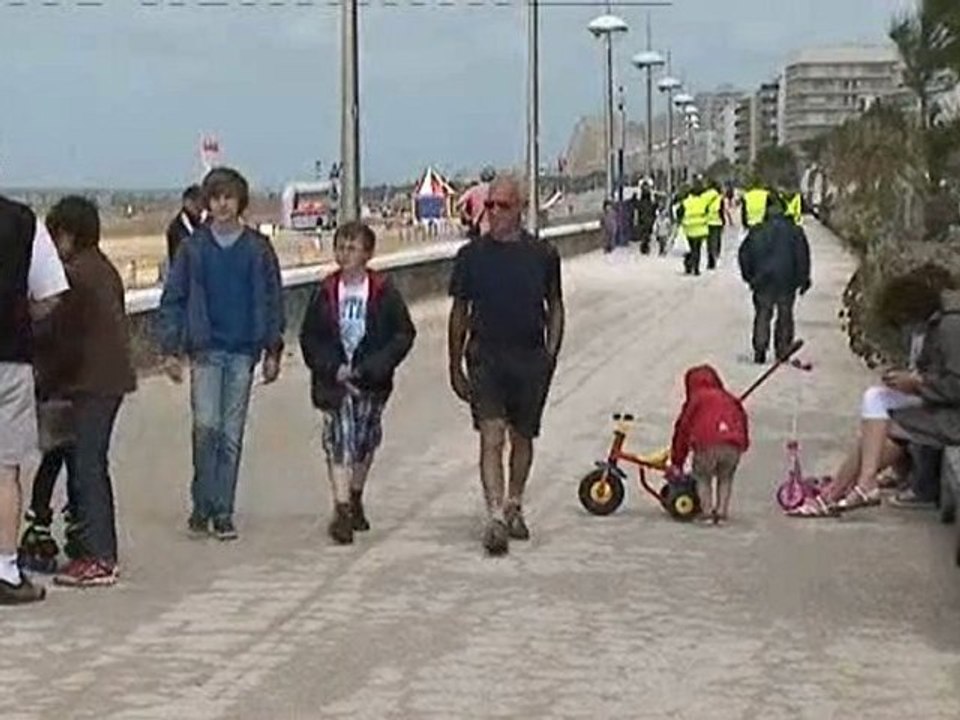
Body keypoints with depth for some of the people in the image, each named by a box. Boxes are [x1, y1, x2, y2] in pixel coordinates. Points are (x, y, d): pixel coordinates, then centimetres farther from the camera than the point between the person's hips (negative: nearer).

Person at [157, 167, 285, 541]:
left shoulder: (258, 249, 4)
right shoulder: (193, 247, 2)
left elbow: (272, 300, 8)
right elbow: (173, 299, 4)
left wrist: (273, 351, 4)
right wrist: (170, 349, -2)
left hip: (244, 350, 1)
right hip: (205, 349, -1)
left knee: (232, 434, 5)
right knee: (206, 425, -12)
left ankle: (223, 512, 13)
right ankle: (202, 505, 4)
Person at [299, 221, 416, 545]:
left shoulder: (384, 292, -4)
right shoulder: (326, 292, 0)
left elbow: (404, 334, -3)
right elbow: (309, 337, 4)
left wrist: (371, 368, -12)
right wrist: (332, 368, -10)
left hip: (371, 383, 1)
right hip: (334, 381, -1)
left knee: (365, 442, 12)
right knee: (339, 440, -12)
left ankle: (355, 499, 35)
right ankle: (342, 509, -14)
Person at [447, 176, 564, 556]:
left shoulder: (543, 254, 3)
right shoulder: (472, 255, 2)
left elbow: (555, 308, 12)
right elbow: (459, 313, 8)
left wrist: (550, 355, 2)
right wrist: (455, 367, 6)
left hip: (530, 360, 2)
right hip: (485, 357, -1)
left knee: (522, 438, 13)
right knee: (491, 437, -13)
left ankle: (514, 507, 33)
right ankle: (495, 520, -16)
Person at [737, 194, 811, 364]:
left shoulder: (757, 232, -1)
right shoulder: (795, 232, -2)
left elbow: (744, 254, 2)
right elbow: (803, 256, -1)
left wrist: (749, 277, 12)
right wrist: (803, 280, 7)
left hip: (763, 281, 0)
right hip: (787, 283, 0)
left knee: (762, 316, 8)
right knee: (785, 317, 10)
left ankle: (759, 351, 0)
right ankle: (783, 351, 10)